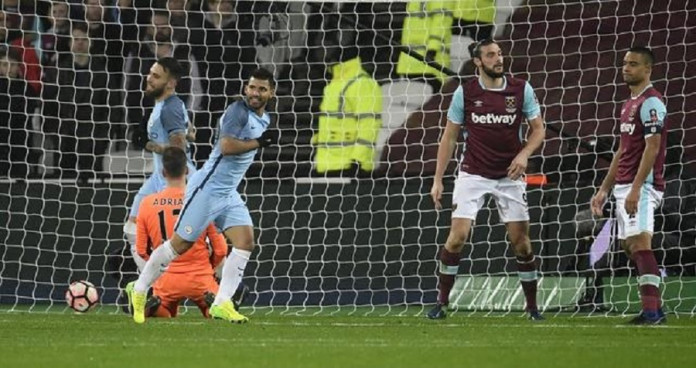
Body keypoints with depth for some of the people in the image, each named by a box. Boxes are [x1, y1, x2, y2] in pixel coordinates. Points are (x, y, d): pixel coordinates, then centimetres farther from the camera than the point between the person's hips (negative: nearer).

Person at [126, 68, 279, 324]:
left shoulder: (264, 119, 13)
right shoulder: (238, 111, -15)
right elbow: (226, 146, -27)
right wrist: (259, 142, -20)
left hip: (229, 193, 8)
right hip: (208, 188, -8)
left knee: (245, 241, -7)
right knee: (181, 243, -3)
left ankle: (221, 303, -6)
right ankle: (139, 290, 12)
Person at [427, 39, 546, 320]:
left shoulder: (521, 89, -3)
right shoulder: (465, 93, -5)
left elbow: (538, 129, 4)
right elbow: (449, 137, 2)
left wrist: (524, 154, -15)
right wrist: (438, 179, -2)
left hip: (509, 176, 1)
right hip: (472, 175, -1)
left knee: (521, 241, 0)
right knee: (457, 236, -12)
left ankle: (533, 307, 13)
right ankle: (441, 303, 0)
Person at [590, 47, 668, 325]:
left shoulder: (650, 102, -10)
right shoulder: (629, 104, 20)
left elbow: (652, 148, -18)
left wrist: (635, 189, -24)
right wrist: (604, 190, 23)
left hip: (642, 186, -10)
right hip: (624, 187, 10)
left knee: (639, 243, -18)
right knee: (629, 245, 11)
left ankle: (651, 310, -22)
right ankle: (654, 309, 15)